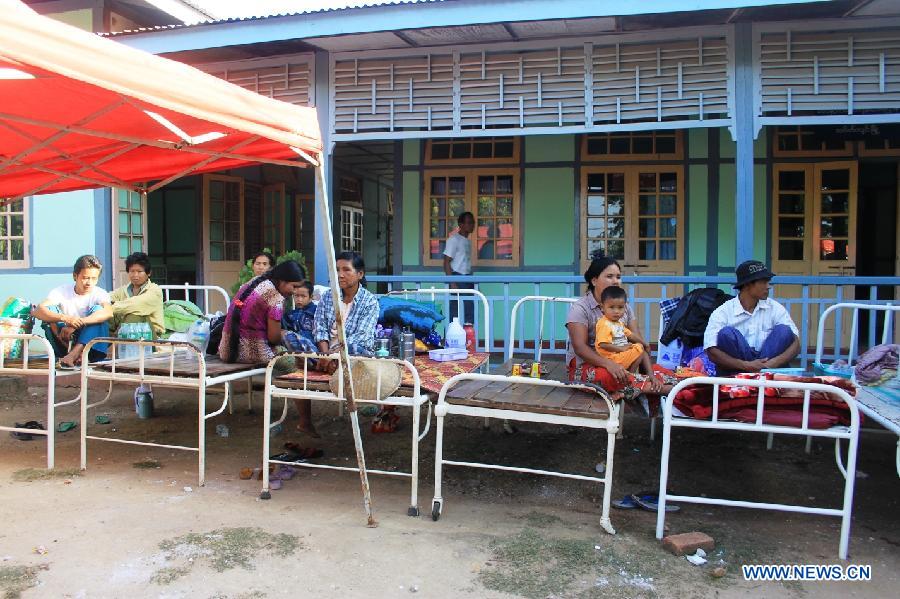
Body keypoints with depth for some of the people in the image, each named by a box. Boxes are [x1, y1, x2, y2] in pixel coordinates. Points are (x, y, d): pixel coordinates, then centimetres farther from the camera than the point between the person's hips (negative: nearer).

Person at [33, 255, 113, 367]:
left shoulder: (100, 294, -6)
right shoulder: (62, 291, -4)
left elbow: (108, 312, -30)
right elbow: (38, 311, -21)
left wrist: (78, 322, -41)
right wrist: (64, 318, -40)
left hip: (90, 344, -1)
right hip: (65, 341, 1)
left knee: (97, 309, -22)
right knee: (49, 310, -17)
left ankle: (73, 354, -37)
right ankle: (76, 353, -29)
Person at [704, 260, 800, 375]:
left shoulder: (775, 308, 4)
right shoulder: (723, 312, -5)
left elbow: (796, 345, -3)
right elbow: (711, 352, -14)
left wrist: (773, 363, -24)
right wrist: (746, 366, -28)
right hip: (735, 371, -2)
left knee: (784, 330, -16)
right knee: (727, 333, -25)